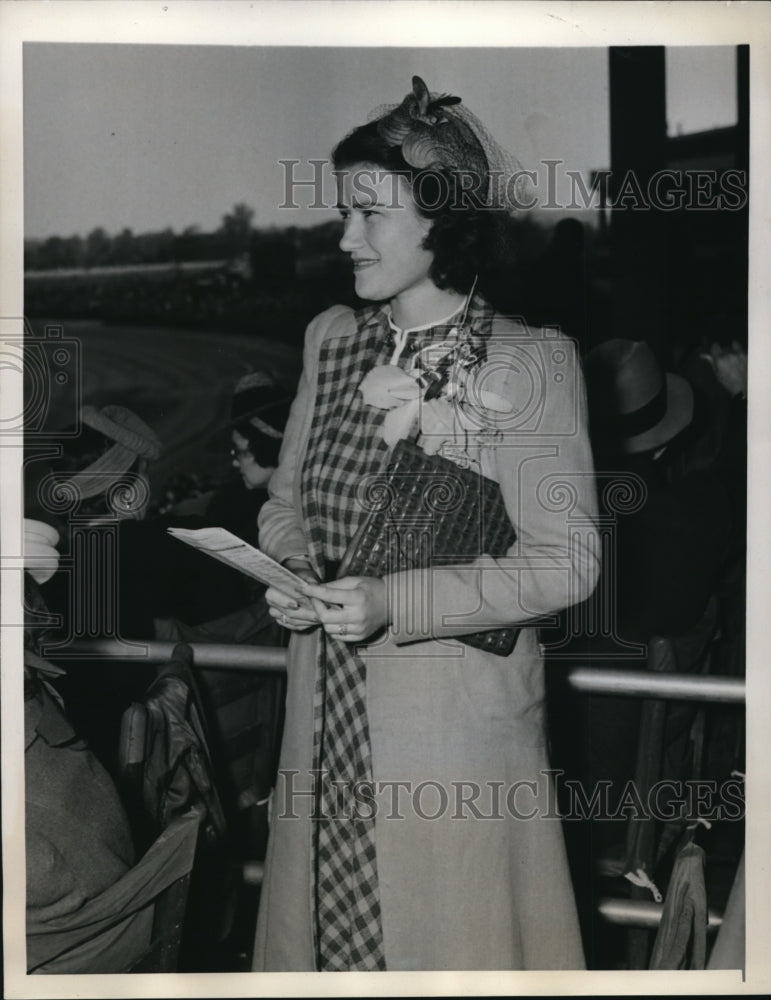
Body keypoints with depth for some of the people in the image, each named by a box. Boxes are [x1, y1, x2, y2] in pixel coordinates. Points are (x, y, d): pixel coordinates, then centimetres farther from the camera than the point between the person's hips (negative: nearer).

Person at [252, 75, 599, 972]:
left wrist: (396, 603, -23)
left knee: (448, 931, 9)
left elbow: (565, 562, -14)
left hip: (458, 707, -5)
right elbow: (285, 499, 13)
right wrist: (288, 569, -9)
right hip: (328, 705, 5)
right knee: (331, 915, 18)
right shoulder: (331, 340, 4)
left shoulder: (530, 364, -13)